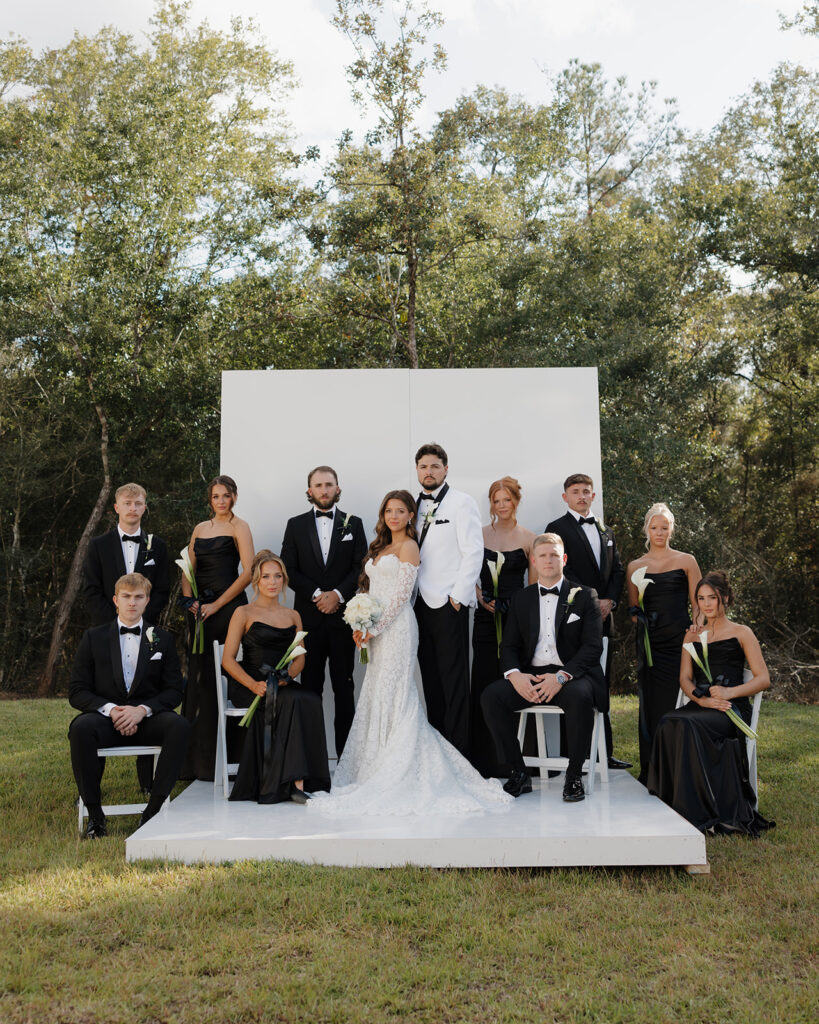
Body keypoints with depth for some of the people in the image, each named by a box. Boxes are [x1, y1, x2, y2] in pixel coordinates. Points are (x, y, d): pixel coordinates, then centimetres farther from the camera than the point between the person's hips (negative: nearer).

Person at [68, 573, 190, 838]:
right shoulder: (94, 637, 9)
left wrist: (142, 709, -14)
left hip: (147, 717, 1)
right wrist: (110, 709, -15)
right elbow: (76, 692, 4)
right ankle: (94, 813, -22)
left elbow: (174, 690, 5)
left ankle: (153, 809, -25)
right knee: (81, 727, -35)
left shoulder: (162, 639, 11)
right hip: (106, 718, 0)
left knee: (179, 725, -32)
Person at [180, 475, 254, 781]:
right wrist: (189, 600, -2)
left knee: (219, 678, -5)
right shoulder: (200, 529, 17)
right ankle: (196, 759, 16)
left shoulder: (239, 527, -2)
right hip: (201, 608, 6)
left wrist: (216, 605, -11)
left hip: (228, 607, -6)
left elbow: (248, 572, -10)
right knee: (199, 677, 7)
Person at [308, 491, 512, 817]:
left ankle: (399, 776, -4)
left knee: (392, 696, -8)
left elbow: (402, 594, -12)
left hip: (397, 627, -8)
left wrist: (374, 627, -14)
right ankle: (377, 773, 11)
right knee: (377, 696, 6)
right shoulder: (381, 548, 20)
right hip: (378, 630, 8)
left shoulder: (408, 546, -5)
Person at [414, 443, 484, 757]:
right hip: (420, 603, 6)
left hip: (449, 604, -6)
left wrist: (458, 596, -13)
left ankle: (459, 752, 0)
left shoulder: (462, 502, -3)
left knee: (454, 679, -5)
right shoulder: (415, 505, 16)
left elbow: (473, 552, -9)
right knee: (430, 678, 9)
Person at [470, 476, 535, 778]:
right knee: (484, 683, -1)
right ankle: (484, 761, 8)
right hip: (486, 616, 2)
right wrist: (481, 598, -7)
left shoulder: (528, 538, 4)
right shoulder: (480, 534, 9)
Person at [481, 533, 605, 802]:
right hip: (530, 677, 3)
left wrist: (561, 676, -21)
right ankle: (519, 773, -10)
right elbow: (509, 646, 11)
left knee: (579, 696, -37)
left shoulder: (584, 596, 6)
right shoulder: (521, 599, 15)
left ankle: (574, 775, -17)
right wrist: (515, 675, -13)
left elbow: (593, 647, -4)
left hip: (571, 676, -3)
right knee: (492, 696, -23)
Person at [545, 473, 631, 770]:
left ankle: (605, 752, 15)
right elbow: (562, 572, -9)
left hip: (602, 617, 6)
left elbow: (617, 570, 17)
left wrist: (609, 600, -1)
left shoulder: (606, 531, 20)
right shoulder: (557, 528, -1)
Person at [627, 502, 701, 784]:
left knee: (678, 700, -4)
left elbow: (698, 604, 6)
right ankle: (650, 769, 12)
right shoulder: (635, 566, 11)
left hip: (679, 639, -2)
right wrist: (638, 614, -8)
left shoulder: (686, 561, 6)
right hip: (649, 642, 2)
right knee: (650, 702, 2)